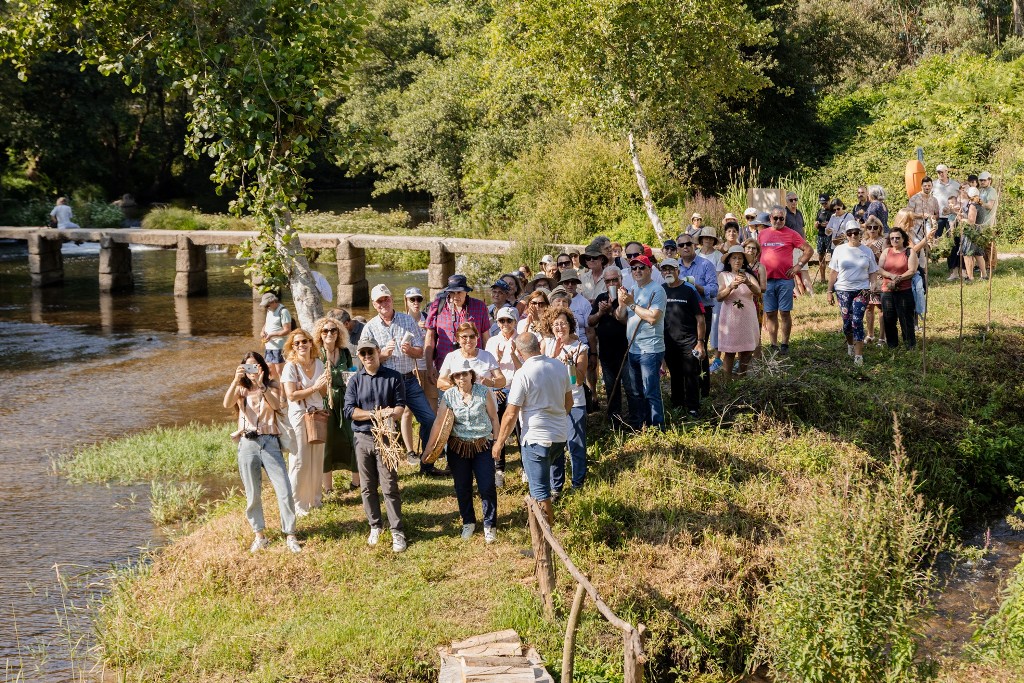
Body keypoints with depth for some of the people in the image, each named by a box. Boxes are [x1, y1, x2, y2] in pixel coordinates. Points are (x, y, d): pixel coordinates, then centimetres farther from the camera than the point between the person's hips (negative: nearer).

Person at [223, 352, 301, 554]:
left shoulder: (271, 386, 11)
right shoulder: (241, 389, 11)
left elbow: (276, 405, -10)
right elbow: (227, 404, -11)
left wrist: (261, 384, -20)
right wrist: (235, 380, -24)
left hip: (269, 442, 0)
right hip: (247, 444, 1)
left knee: (284, 490, -7)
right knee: (253, 494, 5)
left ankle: (290, 535, 2)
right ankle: (259, 535, 16)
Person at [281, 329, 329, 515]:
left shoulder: (318, 363, 5)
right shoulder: (291, 366, -11)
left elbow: (323, 393, 9)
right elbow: (292, 395, -17)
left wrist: (325, 383, -11)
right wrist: (314, 387, -19)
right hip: (299, 416, -5)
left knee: (317, 459, 11)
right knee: (300, 461, -2)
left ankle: (315, 498, 25)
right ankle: (298, 504, 7)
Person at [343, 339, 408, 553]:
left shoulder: (393, 377, -1)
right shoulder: (355, 380, 3)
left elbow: (400, 406, -4)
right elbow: (349, 410, -5)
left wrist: (391, 414, -26)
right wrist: (376, 414, -15)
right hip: (363, 438, 3)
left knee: (389, 487, -5)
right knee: (367, 487, 10)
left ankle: (397, 532, 0)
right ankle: (375, 526, 24)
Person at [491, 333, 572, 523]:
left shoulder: (523, 374, -17)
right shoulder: (559, 367, 1)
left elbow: (511, 414, -16)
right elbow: (569, 402, 13)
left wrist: (499, 442, -6)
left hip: (536, 438, -7)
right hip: (561, 435, 7)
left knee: (540, 489, 3)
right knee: (542, 475, 29)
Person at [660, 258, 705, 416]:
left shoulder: (689, 289, -5)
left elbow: (700, 318, -6)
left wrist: (700, 342, -10)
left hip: (689, 342, -4)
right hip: (668, 342, 4)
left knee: (691, 375, -1)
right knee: (675, 375, 14)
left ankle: (693, 408, 7)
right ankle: (677, 404, 26)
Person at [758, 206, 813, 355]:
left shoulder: (790, 234, 0)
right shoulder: (762, 234, 10)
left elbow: (808, 249, 2)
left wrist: (798, 266, -6)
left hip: (785, 280, -3)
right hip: (766, 280, 3)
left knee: (784, 313, 1)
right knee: (770, 314, 6)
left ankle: (784, 344, 8)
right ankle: (774, 345, 12)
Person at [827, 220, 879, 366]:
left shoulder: (867, 251, 7)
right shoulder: (839, 250, 6)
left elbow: (872, 273, 10)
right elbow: (833, 272, 7)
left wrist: (873, 287, -6)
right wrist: (830, 291, 4)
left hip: (861, 290, -1)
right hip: (843, 290, 1)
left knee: (857, 321, -12)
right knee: (847, 322, 3)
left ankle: (859, 355, -9)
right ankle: (850, 344, 34)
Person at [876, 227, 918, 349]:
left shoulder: (910, 252, 3)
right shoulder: (886, 252, 14)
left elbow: (912, 271, -8)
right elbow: (879, 269, 4)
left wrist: (898, 279, -18)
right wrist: (892, 276, -13)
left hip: (904, 292, -4)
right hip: (887, 292, 4)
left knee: (906, 319, -4)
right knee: (888, 320, 6)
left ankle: (910, 345, 5)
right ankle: (892, 346, 16)